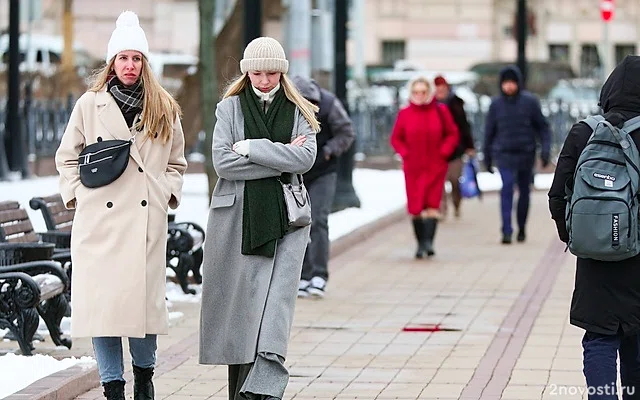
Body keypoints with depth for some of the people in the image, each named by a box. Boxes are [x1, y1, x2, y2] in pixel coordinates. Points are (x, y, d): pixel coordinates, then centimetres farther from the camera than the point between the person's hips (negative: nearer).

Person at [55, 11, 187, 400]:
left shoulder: (164, 109, 11)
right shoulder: (89, 105, 7)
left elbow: (176, 162, 21)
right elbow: (67, 157, 14)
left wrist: (168, 193, 6)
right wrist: (78, 194, 3)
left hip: (147, 218, 1)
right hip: (99, 219, -1)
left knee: (145, 295, -1)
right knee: (102, 300, -4)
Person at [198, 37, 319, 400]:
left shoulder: (298, 112, 10)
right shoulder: (230, 108, 8)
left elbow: (306, 158, -7)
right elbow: (223, 162, -6)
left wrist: (251, 148, -10)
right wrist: (280, 160, -8)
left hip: (284, 219, 0)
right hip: (237, 216, 0)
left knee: (275, 301, -12)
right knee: (238, 302, 1)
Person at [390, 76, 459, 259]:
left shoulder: (440, 111, 1)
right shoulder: (405, 114, 3)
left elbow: (453, 134, 8)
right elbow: (396, 138, 11)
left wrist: (444, 151, -6)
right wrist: (405, 153, -5)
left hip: (435, 166, -1)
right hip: (412, 167, 1)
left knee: (432, 204, -10)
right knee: (415, 207, 3)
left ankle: (428, 241, -14)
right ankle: (420, 244, 13)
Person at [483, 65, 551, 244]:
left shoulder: (530, 101, -1)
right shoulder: (496, 104, 2)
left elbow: (543, 127, 3)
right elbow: (489, 132, 10)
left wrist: (545, 149, -9)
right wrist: (487, 157, 13)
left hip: (526, 154, 1)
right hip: (504, 154, -1)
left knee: (524, 192, 12)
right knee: (506, 189, -16)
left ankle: (522, 228, 31)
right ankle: (506, 231, -19)